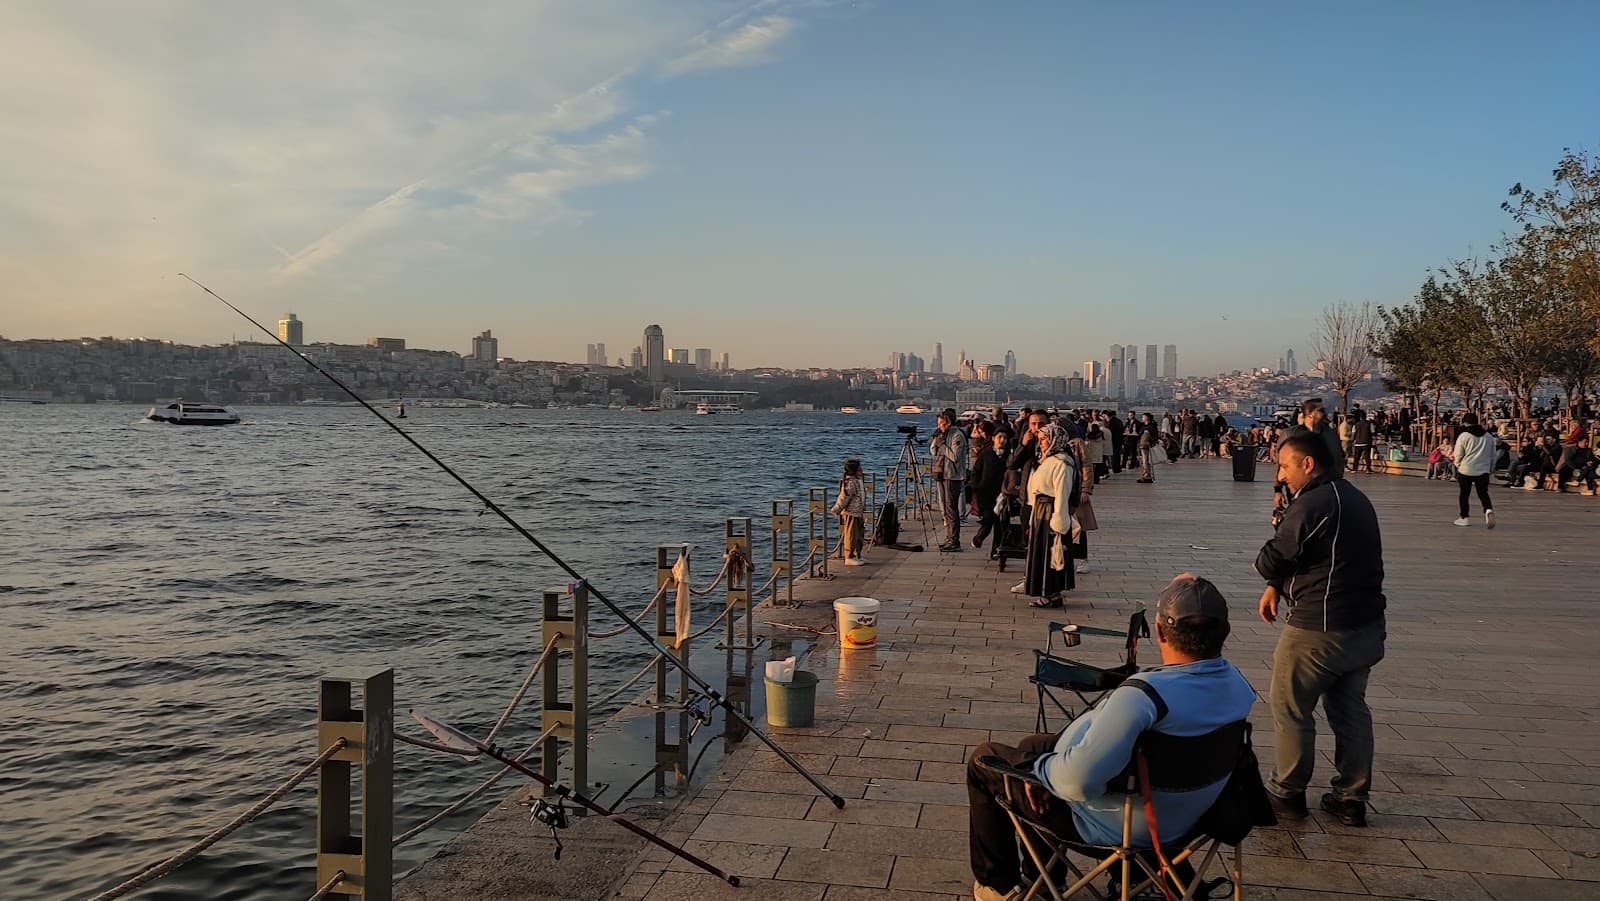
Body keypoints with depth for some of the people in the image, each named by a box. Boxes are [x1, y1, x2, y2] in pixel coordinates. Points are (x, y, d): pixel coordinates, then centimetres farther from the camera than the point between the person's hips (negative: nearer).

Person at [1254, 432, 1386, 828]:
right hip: (1365, 627, 9)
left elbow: (1270, 561, -15)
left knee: (1291, 710, 6)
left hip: (1318, 630, -9)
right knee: (1351, 710, 16)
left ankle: (1286, 793, 17)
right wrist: (1278, 585, 7)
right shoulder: (1355, 498, 12)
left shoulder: (1311, 505, -19)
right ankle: (1352, 797, 23)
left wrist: (1274, 580, 8)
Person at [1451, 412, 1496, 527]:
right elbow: (1492, 455, 15)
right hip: (1483, 470, 4)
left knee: (1464, 494, 10)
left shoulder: (1463, 436, -9)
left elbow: (1458, 455, -6)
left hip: (1466, 470, -4)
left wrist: (1457, 466, 12)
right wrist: (1491, 469, 26)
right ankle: (1488, 510, -20)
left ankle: (1464, 517, 15)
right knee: (1483, 493, 8)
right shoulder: (1489, 436, 7)